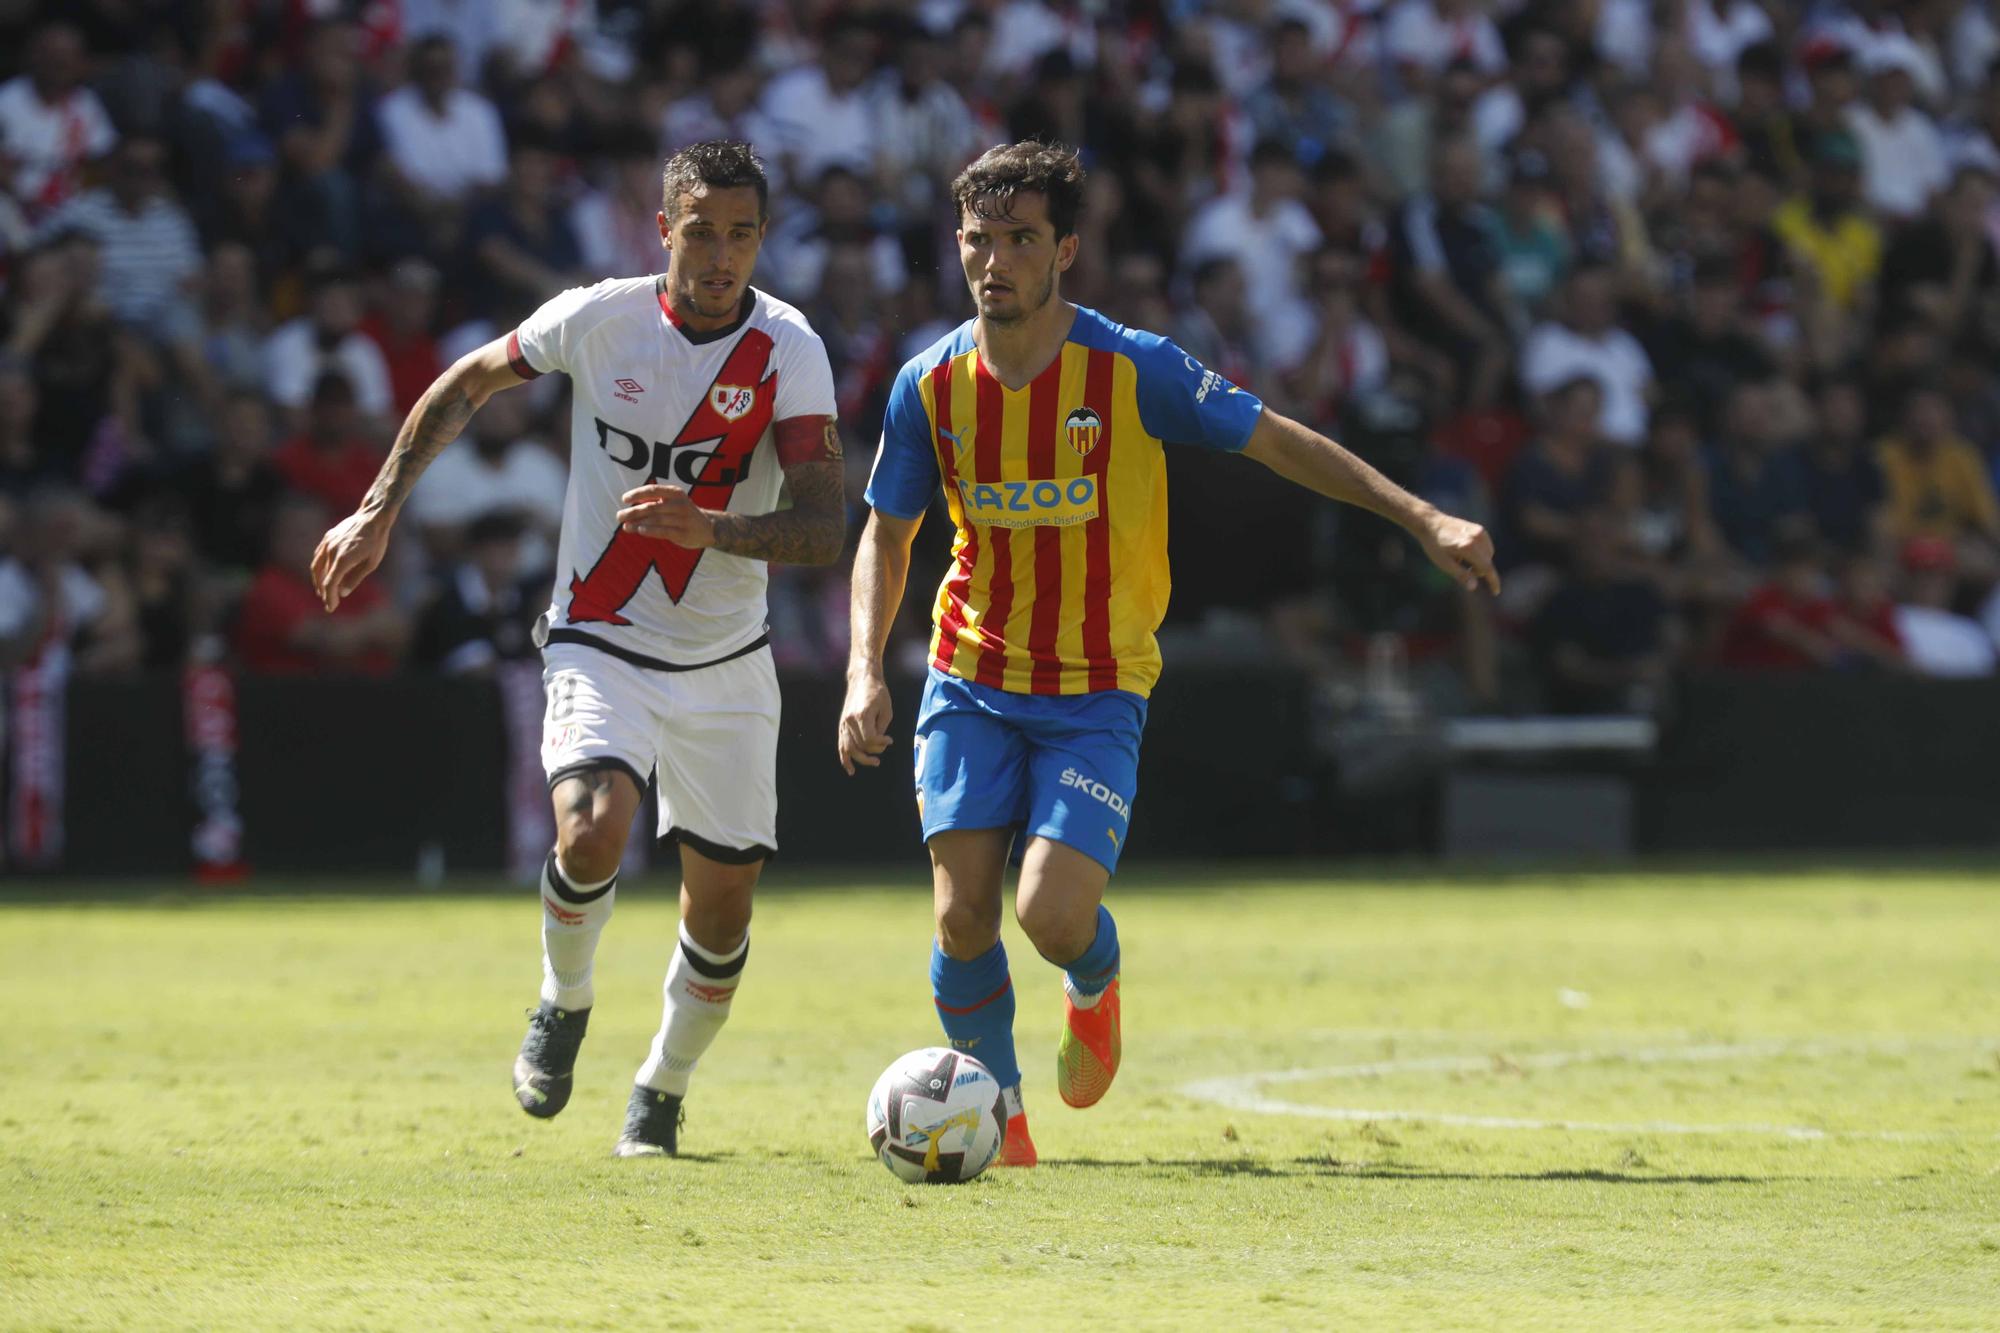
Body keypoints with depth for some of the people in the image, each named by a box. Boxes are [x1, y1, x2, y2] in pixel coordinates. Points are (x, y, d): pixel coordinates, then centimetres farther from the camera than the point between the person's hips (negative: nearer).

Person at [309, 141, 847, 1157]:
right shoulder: (600, 318, -10)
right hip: (600, 643, -1)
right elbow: (466, 385, 8)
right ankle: (564, 1005, 5)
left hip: (726, 662, 1)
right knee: (593, 831, -26)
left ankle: (662, 1091, 30)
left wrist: (708, 527, -38)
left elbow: (824, 527, -21)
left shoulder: (787, 349, -13)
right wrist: (379, 511, 7)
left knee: (723, 902, 3)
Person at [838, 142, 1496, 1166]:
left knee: (1054, 917, -17)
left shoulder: (1132, 370, -12)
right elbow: (886, 536, 8)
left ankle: (1094, 986, 21)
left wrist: (1422, 518, -10)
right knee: (963, 921, -9)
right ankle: (997, 1108, 18)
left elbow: (1277, 442, -4)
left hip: (1097, 696, -2)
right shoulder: (931, 384, -4)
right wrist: (864, 674, -5)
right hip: (971, 686, 2)